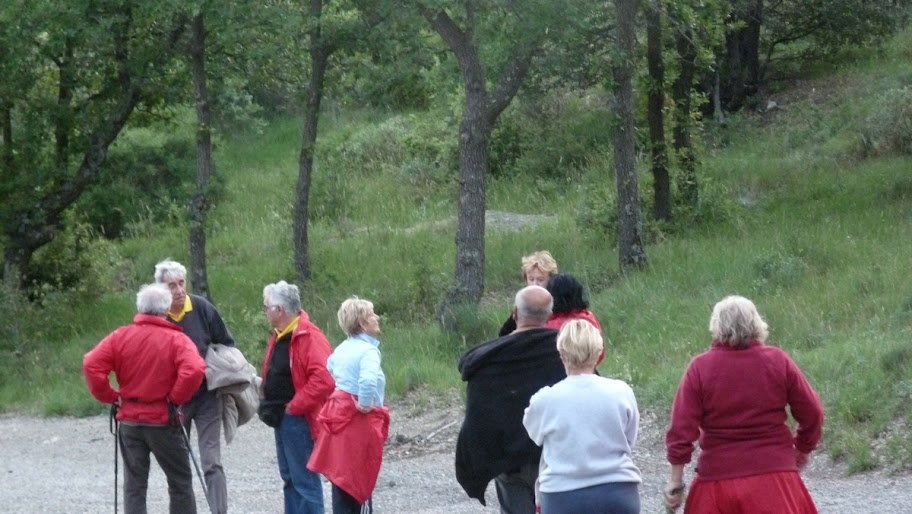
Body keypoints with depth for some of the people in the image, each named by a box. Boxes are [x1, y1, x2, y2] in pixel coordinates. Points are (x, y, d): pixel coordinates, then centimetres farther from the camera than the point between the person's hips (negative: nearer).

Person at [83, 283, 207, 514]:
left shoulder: (120, 337, -2)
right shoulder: (177, 340, -9)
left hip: (129, 419, 3)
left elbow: (91, 365, -10)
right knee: (180, 482, 10)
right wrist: (176, 398, -11)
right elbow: (194, 371, -25)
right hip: (163, 420, -2)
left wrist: (110, 396, 0)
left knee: (134, 486, 8)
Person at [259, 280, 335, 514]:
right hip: (281, 418, 10)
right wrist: (269, 404, 8)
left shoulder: (309, 337, -19)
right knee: (289, 477, 16)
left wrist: (295, 407, -21)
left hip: (298, 420, -10)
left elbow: (324, 380, -28)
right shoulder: (280, 336, 12)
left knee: (304, 479, -7)